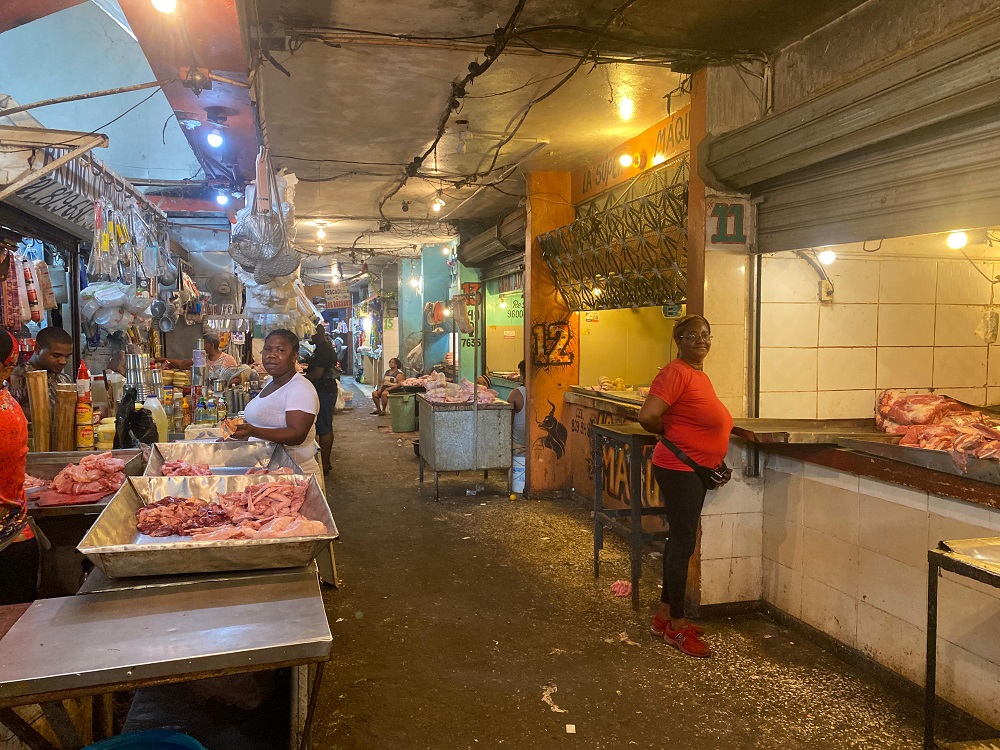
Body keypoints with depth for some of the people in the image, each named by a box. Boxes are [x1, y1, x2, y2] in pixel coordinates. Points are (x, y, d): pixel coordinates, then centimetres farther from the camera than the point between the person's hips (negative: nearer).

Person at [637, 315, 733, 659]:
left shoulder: (700, 375, 13)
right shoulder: (676, 373, -17)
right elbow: (648, 416, -28)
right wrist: (671, 436, -9)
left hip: (695, 471, 10)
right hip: (679, 469, -10)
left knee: (681, 540, 16)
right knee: (683, 544, -2)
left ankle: (664, 615, 28)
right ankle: (676, 627, 11)